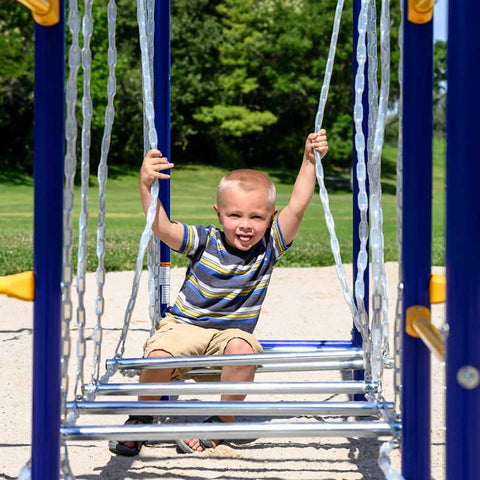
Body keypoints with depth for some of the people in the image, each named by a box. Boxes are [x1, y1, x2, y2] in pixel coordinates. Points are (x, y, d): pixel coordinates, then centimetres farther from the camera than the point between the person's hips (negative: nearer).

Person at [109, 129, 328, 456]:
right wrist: (146, 186, -36)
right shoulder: (205, 242, -9)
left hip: (233, 331, 1)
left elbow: (297, 206, -14)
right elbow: (162, 228, -22)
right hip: (185, 325, -1)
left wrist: (309, 162, -23)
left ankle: (222, 421, -9)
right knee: (159, 355, -30)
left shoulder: (268, 247, -6)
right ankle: (142, 418, 2)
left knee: (243, 350, -34)